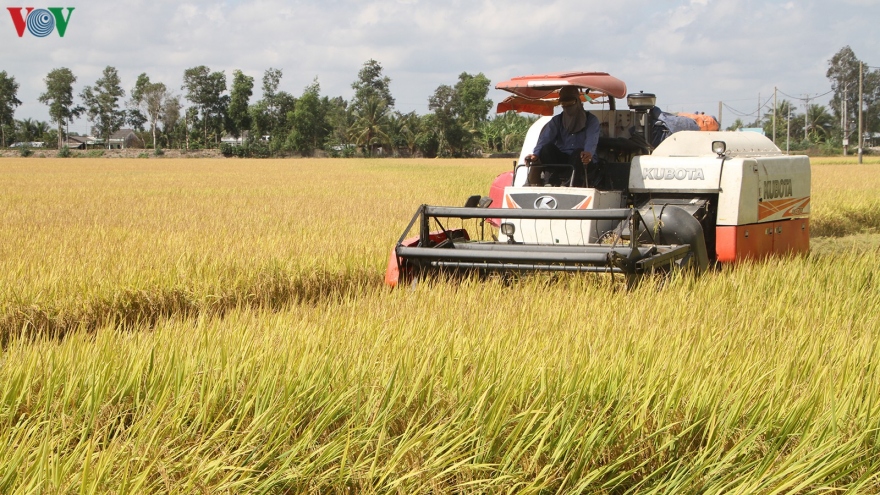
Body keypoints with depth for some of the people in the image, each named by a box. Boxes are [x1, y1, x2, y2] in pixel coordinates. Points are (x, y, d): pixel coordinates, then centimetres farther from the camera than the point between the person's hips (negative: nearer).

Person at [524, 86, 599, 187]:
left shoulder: (591, 120, 7)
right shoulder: (556, 121, 14)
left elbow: (591, 140, -15)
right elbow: (545, 138, -5)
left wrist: (588, 153, -40)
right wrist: (536, 154, -27)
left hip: (580, 161, -2)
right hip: (560, 160, 2)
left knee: (578, 153, -35)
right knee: (548, 148, -26)